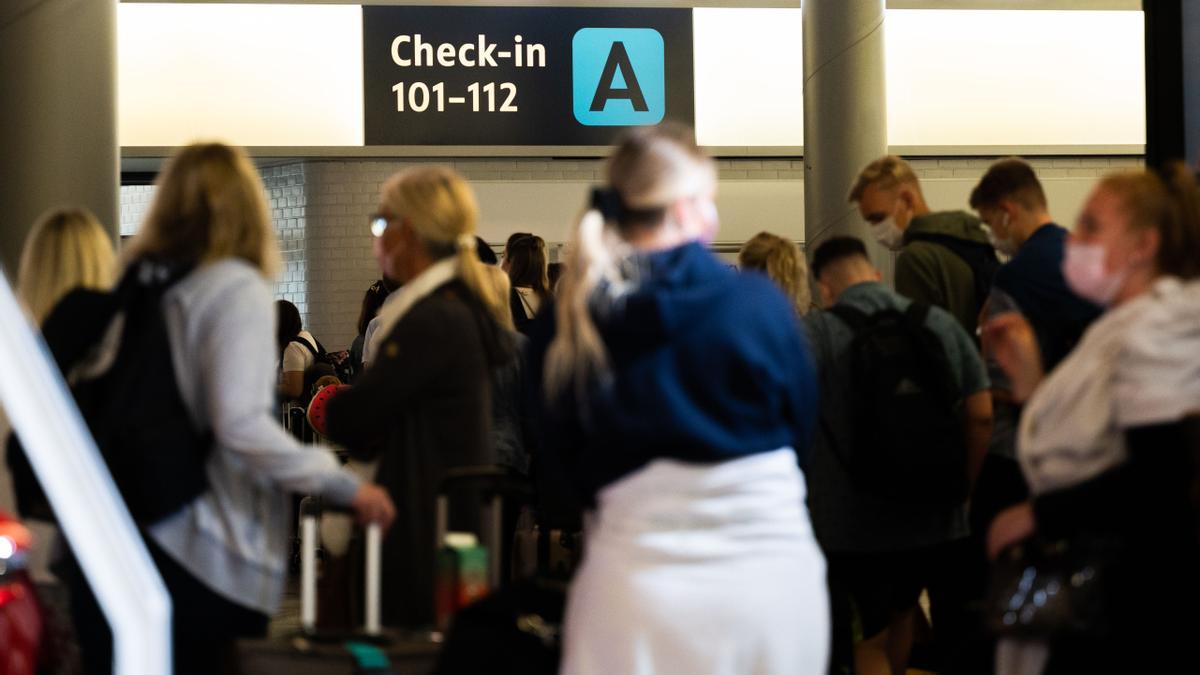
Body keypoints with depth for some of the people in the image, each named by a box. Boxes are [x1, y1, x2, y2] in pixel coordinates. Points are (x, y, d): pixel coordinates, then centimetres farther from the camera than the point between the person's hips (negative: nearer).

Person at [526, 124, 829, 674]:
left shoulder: (566, 326, -2)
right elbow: (803, 427, 6)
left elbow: (562, 459, 7)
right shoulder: (757, 303, -8)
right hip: (763, 570, -1)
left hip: (636, 573, 1)